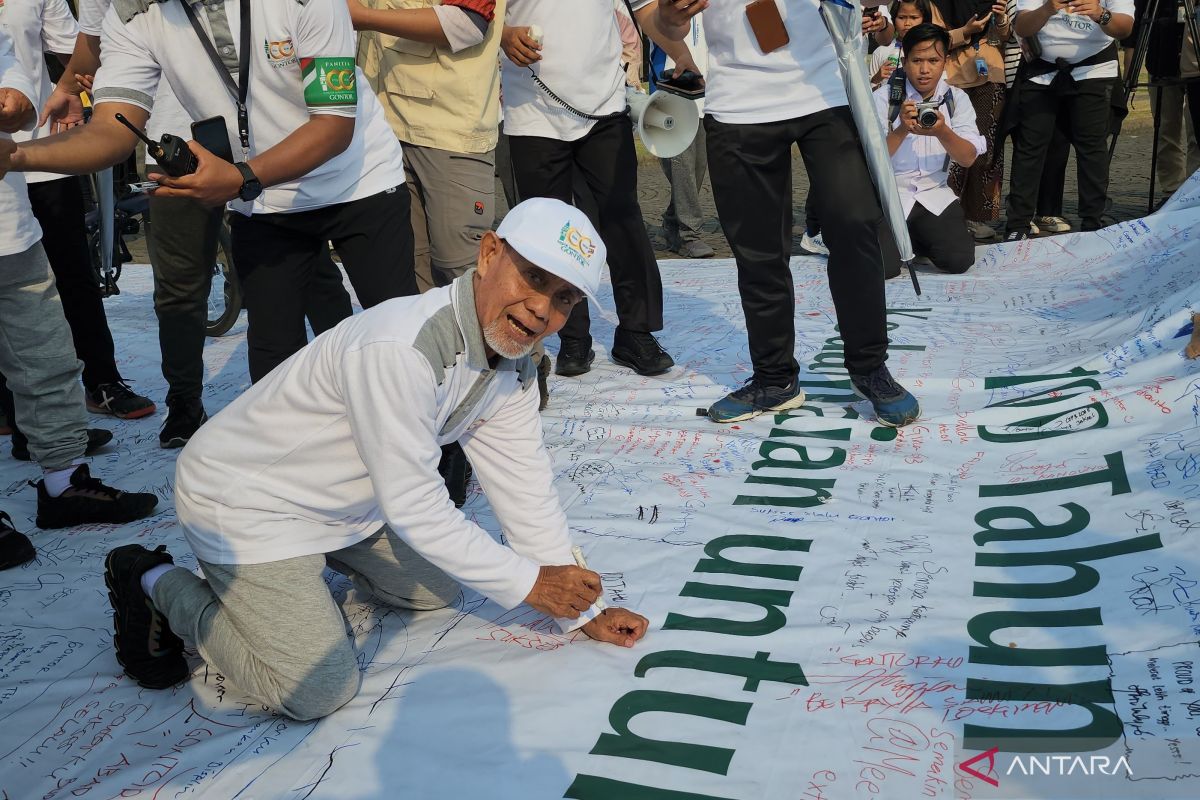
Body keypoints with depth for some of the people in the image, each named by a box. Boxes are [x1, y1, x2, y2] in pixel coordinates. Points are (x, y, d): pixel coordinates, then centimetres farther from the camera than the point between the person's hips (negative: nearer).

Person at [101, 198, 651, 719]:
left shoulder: (512, 369, -7)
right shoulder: (401, 349, -35)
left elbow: (525, 488, -1)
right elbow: (414, 508, -30)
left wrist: (581, 613, 0)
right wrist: (529, 583, -19)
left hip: (347, 500, 9)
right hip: (247, 498, -8)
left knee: (437, 589, 17)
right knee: (319, 692, -12)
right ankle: (160, 585, 6)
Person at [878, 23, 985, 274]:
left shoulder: (956, 98, 3)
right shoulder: (884, 97, -6)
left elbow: (968, 159, -4)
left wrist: (942, 132, -25)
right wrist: (901, 131, -31)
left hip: (935, 195, 2)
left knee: (958, 260, -17)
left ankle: (920, 240, 17)